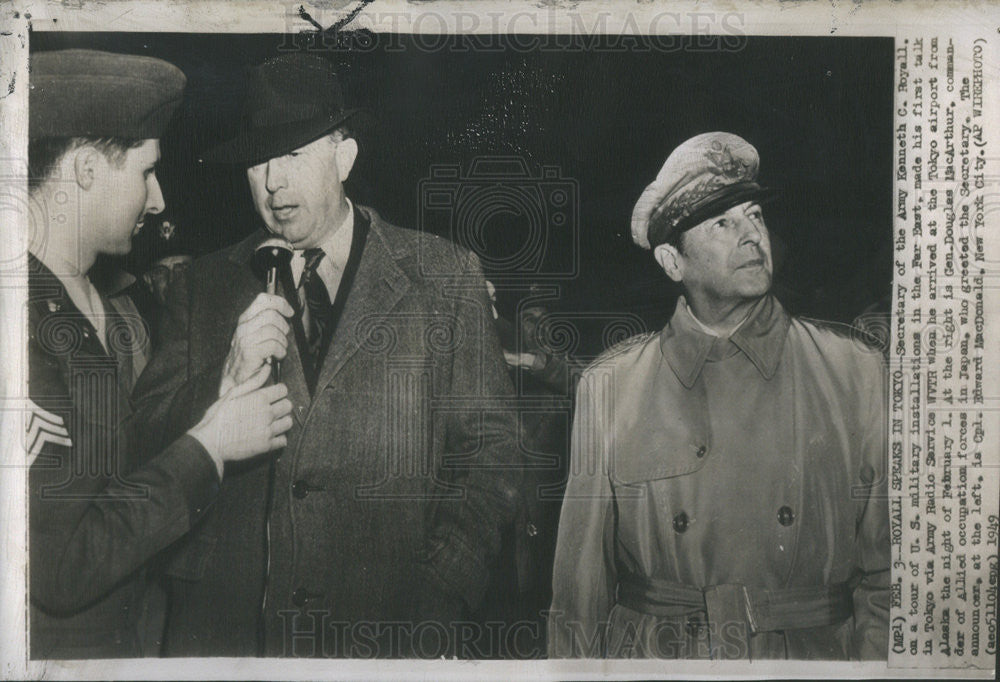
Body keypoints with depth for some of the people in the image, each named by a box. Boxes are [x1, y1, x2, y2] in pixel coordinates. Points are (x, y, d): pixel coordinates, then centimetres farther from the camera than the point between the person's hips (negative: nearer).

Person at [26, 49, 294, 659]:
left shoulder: (113, 317, 4)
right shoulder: (29, 320, -24)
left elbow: (139, 472, 6)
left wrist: (235, 375, -3)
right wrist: (209, 445, -17)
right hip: (53, 644, -8)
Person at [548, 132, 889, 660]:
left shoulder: (855, 374, -1)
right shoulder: (608, 387, -3)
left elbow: (884, 575, 2)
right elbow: (579, 585, 2)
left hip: (817, 651, 2)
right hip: (652, 656, -1)